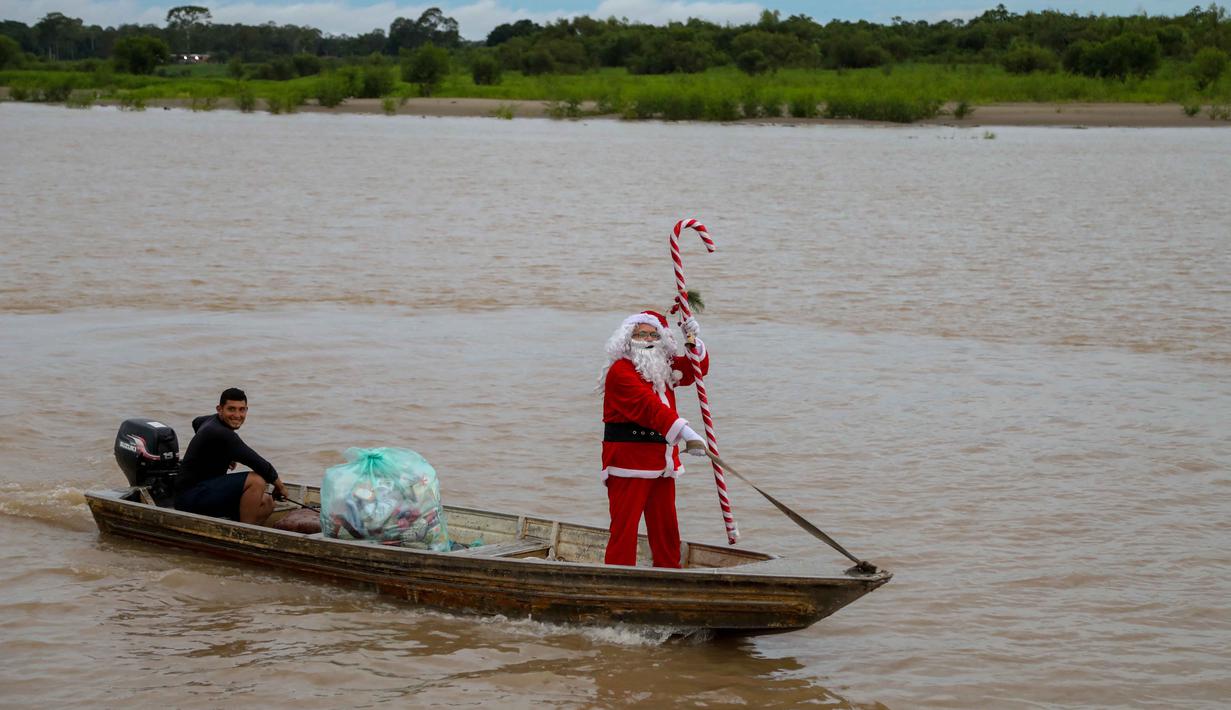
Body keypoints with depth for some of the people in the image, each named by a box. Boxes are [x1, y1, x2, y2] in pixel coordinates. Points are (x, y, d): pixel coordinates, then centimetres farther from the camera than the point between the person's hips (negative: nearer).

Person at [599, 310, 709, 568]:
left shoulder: (665, 368, 15)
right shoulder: (620, 371, -13)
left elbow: (696, 370, 28)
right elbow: (649, 407, -24)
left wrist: (694, 341, 7)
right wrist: (685, 433, -33)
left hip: (661, 463, 8)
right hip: (629, 458, -8)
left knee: (665, 528, 13)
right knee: (624, 528, -10)